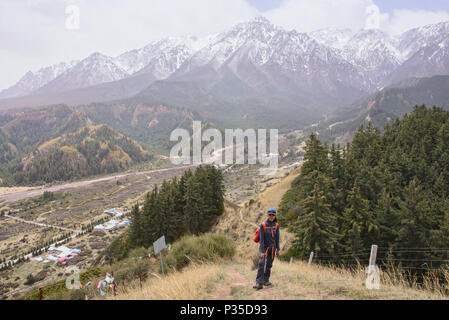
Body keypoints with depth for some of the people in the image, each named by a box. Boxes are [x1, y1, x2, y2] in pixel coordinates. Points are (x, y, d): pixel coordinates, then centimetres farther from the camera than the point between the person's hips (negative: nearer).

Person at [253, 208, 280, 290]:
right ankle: (259, 283, -20)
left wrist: (278, 250, 4)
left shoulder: (276, 225, -4)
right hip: (264, 246, -4)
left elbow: (277, 238, 4)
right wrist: (262, 252, -22)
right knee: (261, 263, -20)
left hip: (272, 247, 4)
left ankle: (266, 280, 26)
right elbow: (262, 239, -19)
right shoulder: (263, 225, -17)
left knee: (269, 265, 11)